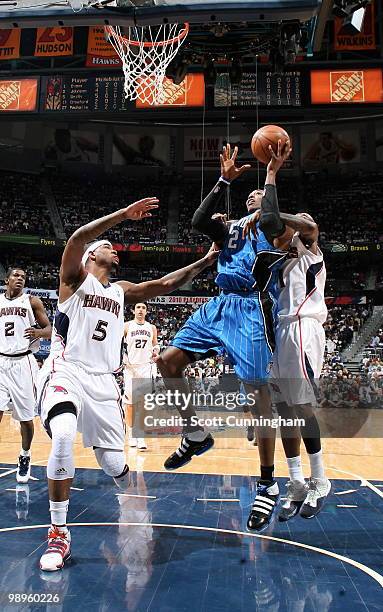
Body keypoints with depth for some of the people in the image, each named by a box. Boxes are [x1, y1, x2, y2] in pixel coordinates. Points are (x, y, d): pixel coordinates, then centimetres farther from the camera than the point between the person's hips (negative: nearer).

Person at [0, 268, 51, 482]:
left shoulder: (32, 302, 3)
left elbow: (50, 329, 2)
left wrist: (39, 332, -19)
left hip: (23, 363, -2)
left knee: (26, 416, 5)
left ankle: (25, 457, 26)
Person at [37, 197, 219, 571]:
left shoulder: (121, 291, 19)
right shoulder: (74, 277, 4)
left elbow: (165, 284, 16)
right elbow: (78, 237, -15)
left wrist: (205, 262, 10)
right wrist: (125, 214, -16)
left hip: (103, 381, 5)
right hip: (66, 371, -4)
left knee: (114, 464, 1)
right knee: (63, 436, -32)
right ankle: (59, 534, -13)